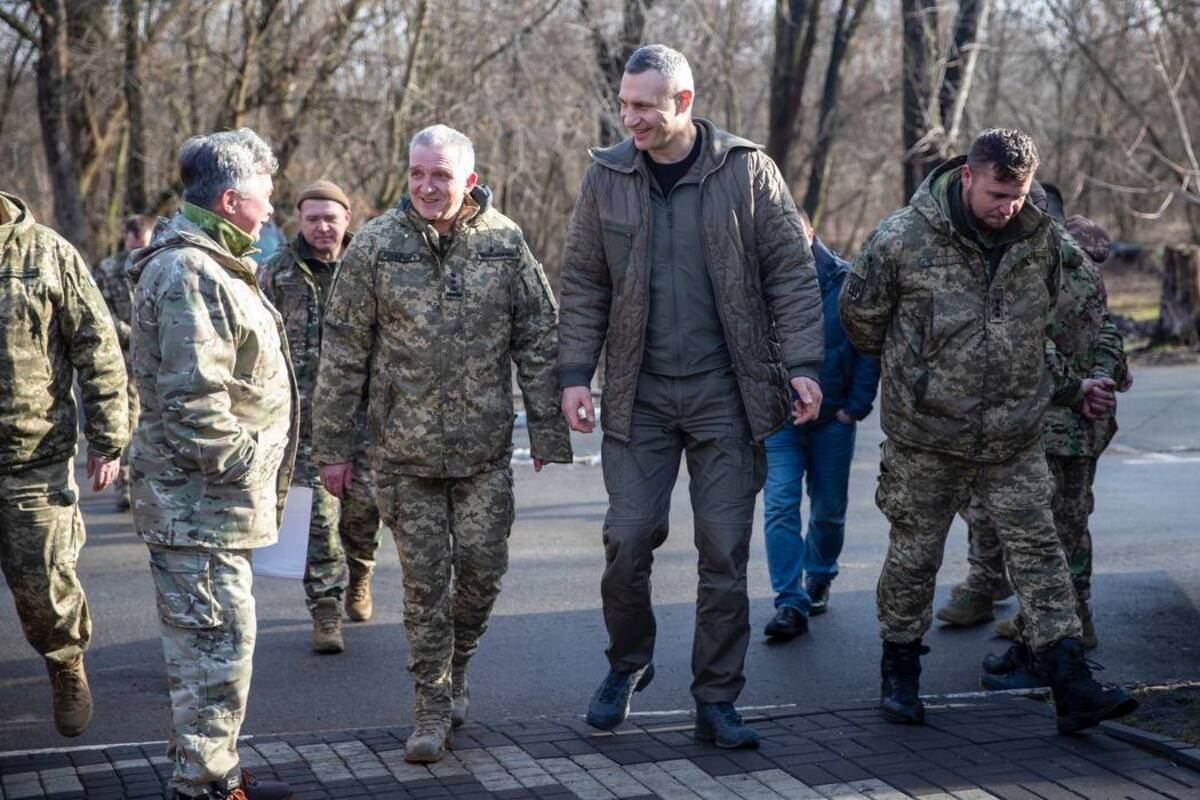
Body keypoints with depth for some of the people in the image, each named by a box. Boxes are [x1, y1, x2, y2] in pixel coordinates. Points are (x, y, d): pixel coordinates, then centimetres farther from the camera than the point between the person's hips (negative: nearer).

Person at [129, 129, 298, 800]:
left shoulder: (215, 267, 18)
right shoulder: (187, 274, -18)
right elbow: (193, 403, -25)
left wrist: (258, 469, 21)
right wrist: (250, 461, -16)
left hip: (218, 500, 11)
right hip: (201, 505, -11)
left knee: (212, 643, 18)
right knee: (218, 643, -5)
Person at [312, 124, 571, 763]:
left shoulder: (504, 243, -2)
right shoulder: (375, 245, -4)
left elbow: (538, 342, 3)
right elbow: (343, 351, -1)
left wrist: (548, 430, 0)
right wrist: (333, 446, -2)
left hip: (486, 447, 1)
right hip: (404, 447, -1)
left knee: (482, 567, 4)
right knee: (425, 578, 3)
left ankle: (456, 667, 31)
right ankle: (433, 705, 15)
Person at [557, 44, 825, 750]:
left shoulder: (747, 171, -3)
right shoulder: (607, 177, 2)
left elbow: (793, 273, -2)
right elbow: (583, 285, 7)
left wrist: (803, 365, -10)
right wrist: (576, 374, -1)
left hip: (727, 396, -1)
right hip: (639, 394, 1)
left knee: (726, 552, 3)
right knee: (628, 541, -2)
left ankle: (717, 701, 15)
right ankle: (628, 664, 24)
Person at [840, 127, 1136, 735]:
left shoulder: (1040, 239, 3)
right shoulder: (902, 239, -11)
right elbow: (859, 315, 3)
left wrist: (1068, 388, 20)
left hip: (1015, 438, 3)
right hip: (926, 439, -3)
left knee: (1037, 549, -2)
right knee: (914, 556, 8)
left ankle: (1071, 687, -3)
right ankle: (900, 675, 25)